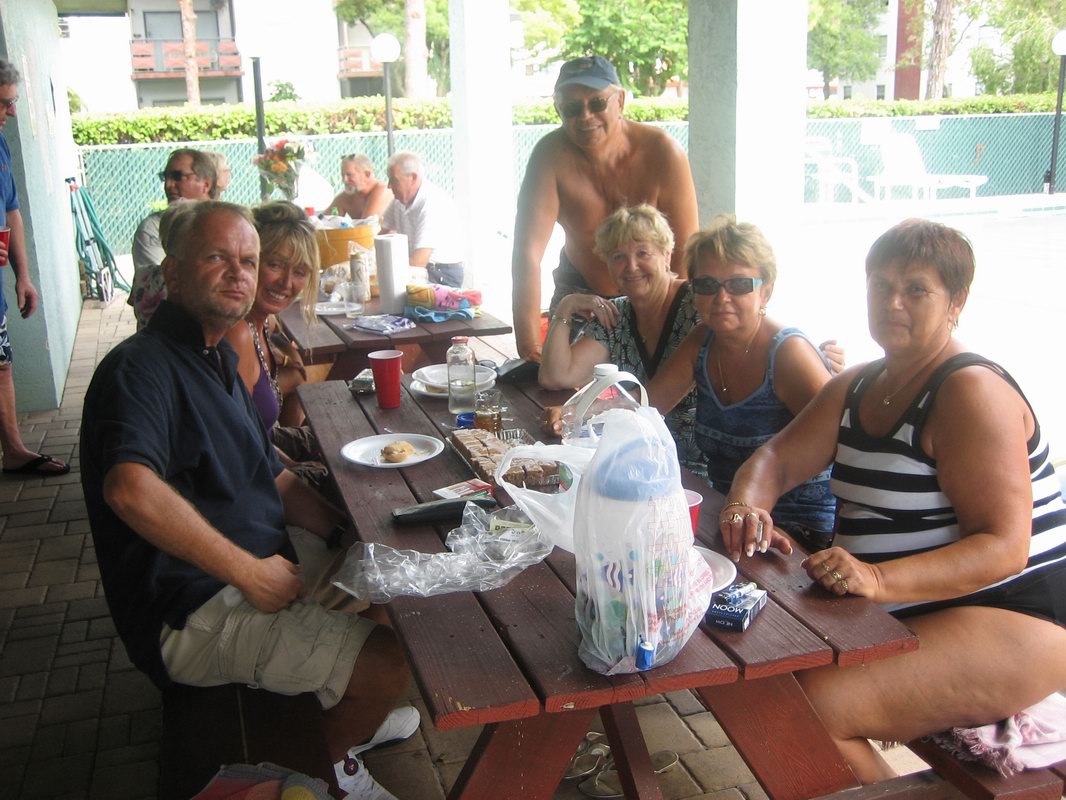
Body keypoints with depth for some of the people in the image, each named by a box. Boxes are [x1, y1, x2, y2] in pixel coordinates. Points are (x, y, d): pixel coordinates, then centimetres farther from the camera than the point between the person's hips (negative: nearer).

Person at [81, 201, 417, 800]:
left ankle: (348, 717, 35)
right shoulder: (141, 367, -20)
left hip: (269, 559, 10)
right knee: (389, 663, -18)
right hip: (194, 611, -10)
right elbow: (130, 489, -39)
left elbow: (274, 481, 16)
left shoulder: (218, 360, 13)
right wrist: (248, 571, -30)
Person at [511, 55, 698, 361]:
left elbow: (685, 252, -19)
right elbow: (527, 252, -31)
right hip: (580, 288, 1)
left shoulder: (663, 152, -23)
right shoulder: (550, 156, -23)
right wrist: (530, 349, -38)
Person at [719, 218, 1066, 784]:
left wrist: (880, 579, -38)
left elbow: (1004, 548, -23)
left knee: (813, 704, -26)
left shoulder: (972, 392, -15)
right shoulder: (854, 388, 11)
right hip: (905, 618, 9)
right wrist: (747, 504, -18)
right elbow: (778, 457, 6)